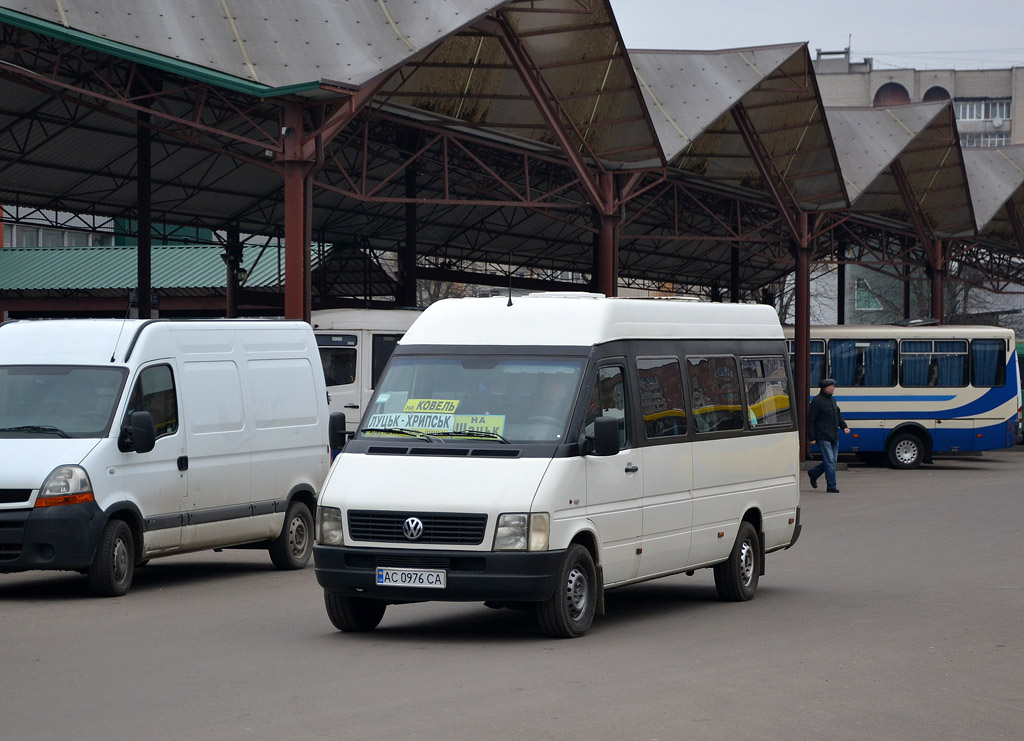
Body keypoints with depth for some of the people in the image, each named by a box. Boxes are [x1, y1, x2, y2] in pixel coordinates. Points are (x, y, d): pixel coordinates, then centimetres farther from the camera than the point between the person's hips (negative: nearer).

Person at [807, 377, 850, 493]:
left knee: (832, 460, 11)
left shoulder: (832, 400, 16)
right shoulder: (817, 401, -10)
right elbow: (810, 420, -11)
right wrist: (812, 438, -14)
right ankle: (831, 486, -4)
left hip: (834, 437, 8)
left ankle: (813, 473, 31)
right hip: (823, 438, -8)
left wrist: (844, 427, 9)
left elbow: (838, 415, 26)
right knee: (830, 461, -9)